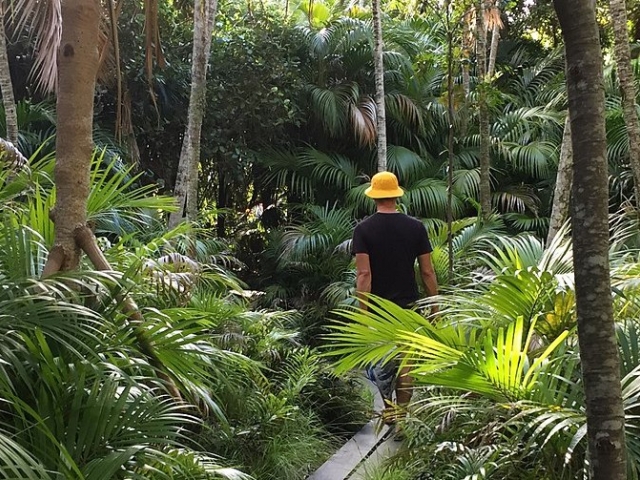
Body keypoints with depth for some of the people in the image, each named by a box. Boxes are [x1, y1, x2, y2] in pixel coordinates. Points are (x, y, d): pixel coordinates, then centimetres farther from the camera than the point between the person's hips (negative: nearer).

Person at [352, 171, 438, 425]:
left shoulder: (364, 229, -7)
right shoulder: (415, 227, -1)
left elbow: (364, 274, -13)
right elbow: (427, 272, -1)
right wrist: (434, 306, 8)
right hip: (408, 306, 1)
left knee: (382, 362, 14)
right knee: (405, 363, 8)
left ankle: (388, 409, 22)